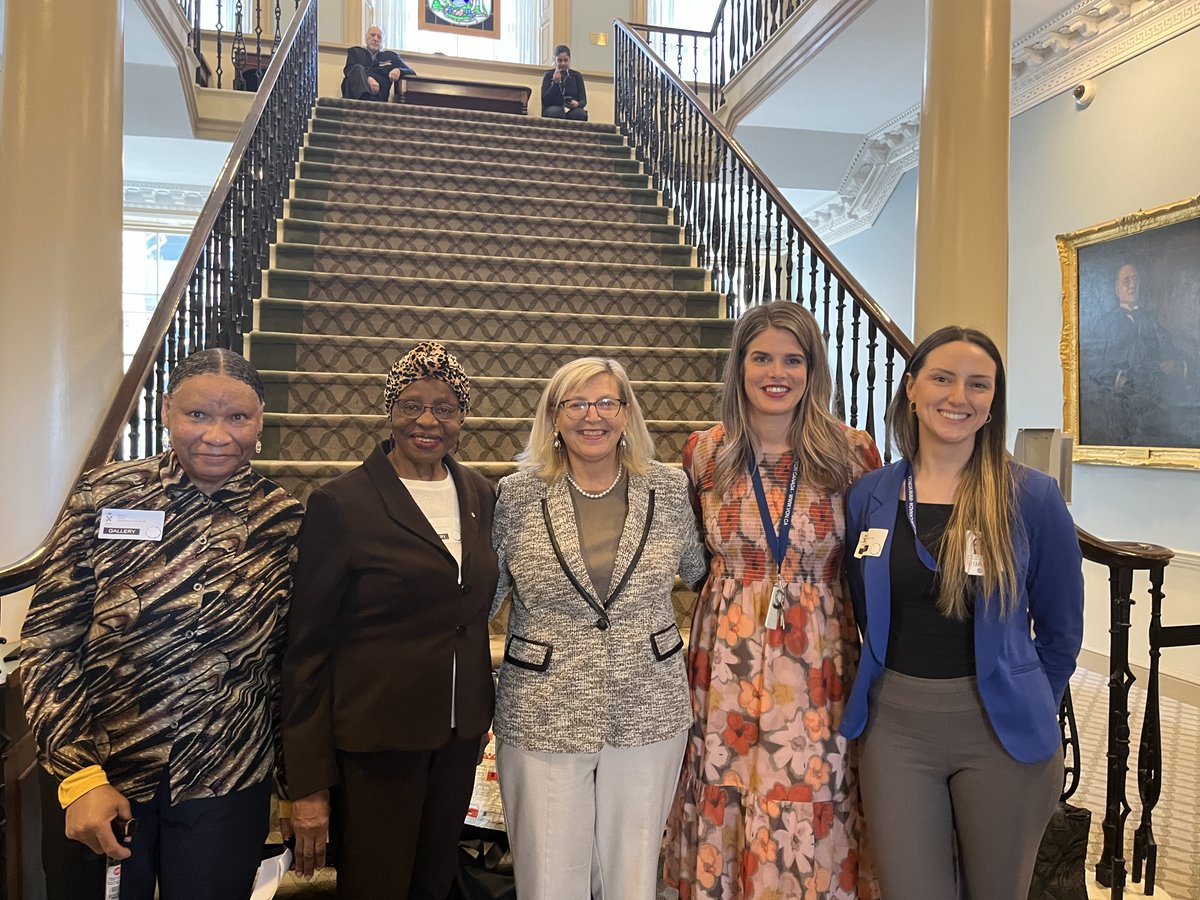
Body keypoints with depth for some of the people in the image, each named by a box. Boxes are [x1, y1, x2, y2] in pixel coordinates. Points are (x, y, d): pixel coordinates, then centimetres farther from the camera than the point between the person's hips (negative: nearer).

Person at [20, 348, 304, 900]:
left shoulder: (282, 522, -5)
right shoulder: (105, 495, -8)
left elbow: (296, 663, 1)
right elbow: (47, 641, -6)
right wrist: (79, 775, -13)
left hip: (224, 791, 0)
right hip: (91, 781, 0)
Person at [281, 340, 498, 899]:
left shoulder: (478, 494, 3)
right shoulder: (340, 505, -13)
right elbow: (306, 648, -10)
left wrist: (478, 714, 8)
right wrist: (308, 784, -10)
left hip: (461, 733, 5)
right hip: (374, 740, -5)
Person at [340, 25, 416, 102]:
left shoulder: (391, 56, 26)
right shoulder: (355, 52, 25)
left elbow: (412, 73, 19)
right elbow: (349, 70, 6)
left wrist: (399, 71, -6)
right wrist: (368, 79, -17)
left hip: (378, 96, 0)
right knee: (358, 68, -31)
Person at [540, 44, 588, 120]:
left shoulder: (577, 76, 16)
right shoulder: (548, 76, 11)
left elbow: (583, 100, 7)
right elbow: (545, 101, -1)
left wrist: (577, 104, -17)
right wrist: (555, 82, -11)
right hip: (552, 109, -1)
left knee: (581, 114, -33)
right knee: (557, 112, -37)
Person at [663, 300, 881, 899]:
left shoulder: (853, 453, -3)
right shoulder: (704, 453, 0)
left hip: (819, 661, 0)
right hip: (728, 658, 1)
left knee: (810, 818, 8)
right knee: (726, 805, 11)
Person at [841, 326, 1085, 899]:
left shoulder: (1032, 498, -7)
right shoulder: (868, 498, -1)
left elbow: (1060, 629, 3)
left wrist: (1031, 716, 8)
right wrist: (896, 693, 10)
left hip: (1002, 732, -1)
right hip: (895, 726, 1)